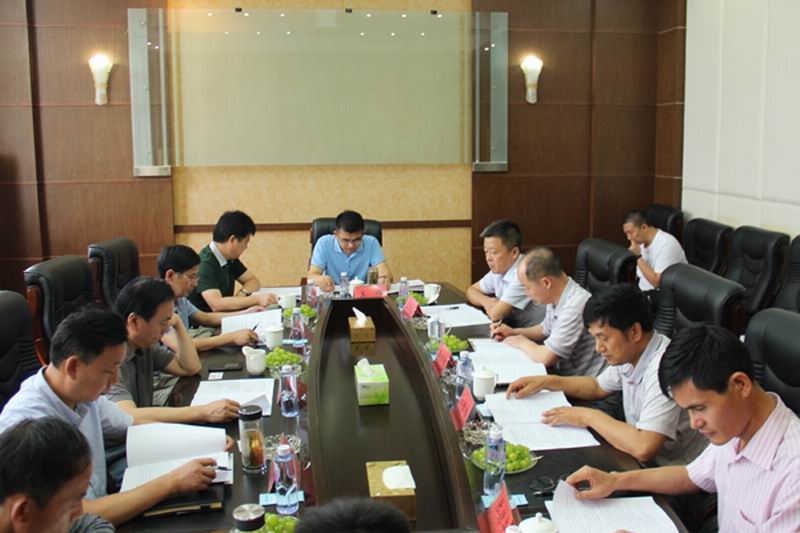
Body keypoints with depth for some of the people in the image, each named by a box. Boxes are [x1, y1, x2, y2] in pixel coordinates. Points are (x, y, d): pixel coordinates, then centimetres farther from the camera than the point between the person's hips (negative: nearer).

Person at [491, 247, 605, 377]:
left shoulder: (575, 306, -26)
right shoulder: (556, 298, 3)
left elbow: (546, 358, -26)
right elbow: (545, 329, 24)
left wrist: (522, 342, -8)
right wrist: (513, 332, 10)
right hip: (561, 371, 8)